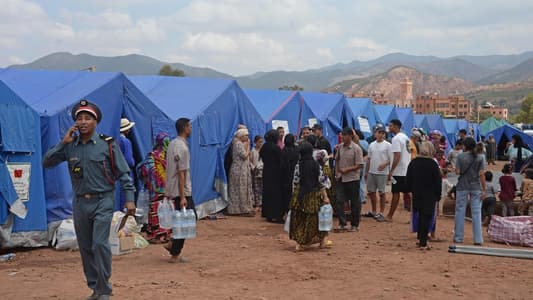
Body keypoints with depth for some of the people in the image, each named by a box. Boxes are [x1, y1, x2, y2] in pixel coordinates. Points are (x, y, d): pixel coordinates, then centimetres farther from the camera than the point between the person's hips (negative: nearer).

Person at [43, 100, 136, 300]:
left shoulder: (107, 144, -4)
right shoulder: (69, 146, 6)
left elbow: (123, 173, -4)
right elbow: (47, 162, 1)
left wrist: (129, 198, -11)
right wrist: (63, 142, -6)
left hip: (103, 202, -4)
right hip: (80, 203, 5)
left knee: (100, 244, -15)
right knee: (85, 248, 9)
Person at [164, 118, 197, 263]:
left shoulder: (172, 144, 10)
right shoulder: (183, 148, -19)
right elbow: (181, 173, -22)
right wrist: (182, 197, -21)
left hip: (172, 189, 9)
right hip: (181, 191, -9)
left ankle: (172, 244, 17)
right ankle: (175, 254, 6)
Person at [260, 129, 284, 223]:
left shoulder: (264, 147, 2)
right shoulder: (276, 148, -18)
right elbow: (280, 161, -14)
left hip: (266, 172, 7)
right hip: (275, 172, -7)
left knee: (267, 192, 13)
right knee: (276, 194, -1)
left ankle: (267, 213, 19)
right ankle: (275, 214, -2)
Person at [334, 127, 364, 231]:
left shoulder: (356, 149, -12)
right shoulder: (340, 147, 4)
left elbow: (359, 165, -13)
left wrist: (347, 169, -19)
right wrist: (336, 171, 3)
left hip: (352, 179, -5)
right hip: (341, 178, 5)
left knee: (354, 202, 6)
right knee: (339, 201, -3)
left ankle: (355, 225, 16)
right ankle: (342, 223, 4)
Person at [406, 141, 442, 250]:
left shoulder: (413, 163, 0)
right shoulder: (433, 164, -12)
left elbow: (408, 180, 6)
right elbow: (438, 181, -8)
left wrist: (410, 190, 17)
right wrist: (438, 194, 1)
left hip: (417, 195, 4)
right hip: (430, 196, -4)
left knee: (420, 216, 20)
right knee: (426, 217, 0)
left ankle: (419, 238, 23)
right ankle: (423, 243, -1)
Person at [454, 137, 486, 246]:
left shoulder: (460, 156, -4)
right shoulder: (480, 157, -2)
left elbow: (457, 172, -7)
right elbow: (481, 174, -5)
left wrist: (455, 169, 15)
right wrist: (484, 189, -2)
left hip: (462, 187, -1)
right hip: (476, 187, 1)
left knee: (460, 211, 8)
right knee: (476, 212, 3)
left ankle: (458, 237, 12)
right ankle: (478, 239, 2)